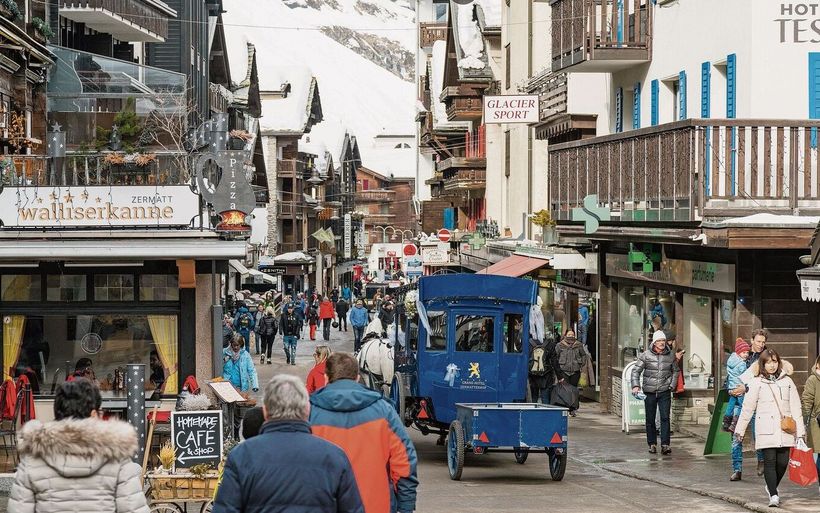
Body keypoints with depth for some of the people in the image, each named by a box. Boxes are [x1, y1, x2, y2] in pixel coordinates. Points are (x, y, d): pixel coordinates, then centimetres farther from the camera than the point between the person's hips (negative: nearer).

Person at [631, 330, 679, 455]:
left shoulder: (670, 355, 4)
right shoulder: (645, 355, -3)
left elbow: (675, 371, 18)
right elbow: (636, 371, -2)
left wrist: (672, 385, 8)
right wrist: (636, 386, -15)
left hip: (665, 392, 0)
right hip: (649, 392, 0)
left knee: (665, 418, -9)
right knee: (650, 420, 5)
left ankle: (665, 445, -10)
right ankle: (652, 444, 16)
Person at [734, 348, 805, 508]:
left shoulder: (787, 381, 12)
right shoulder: (757, 383, 5)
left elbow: (796, 407, 11)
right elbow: (747, 408, 8)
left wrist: (800, 431, 6)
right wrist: (740, 429, 9)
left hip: (785, 429, 2)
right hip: (766, 430, -2)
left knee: (783, 462, 1)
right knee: (769, 461, -9)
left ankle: (772, 487, 26)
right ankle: (773, 495, -7)